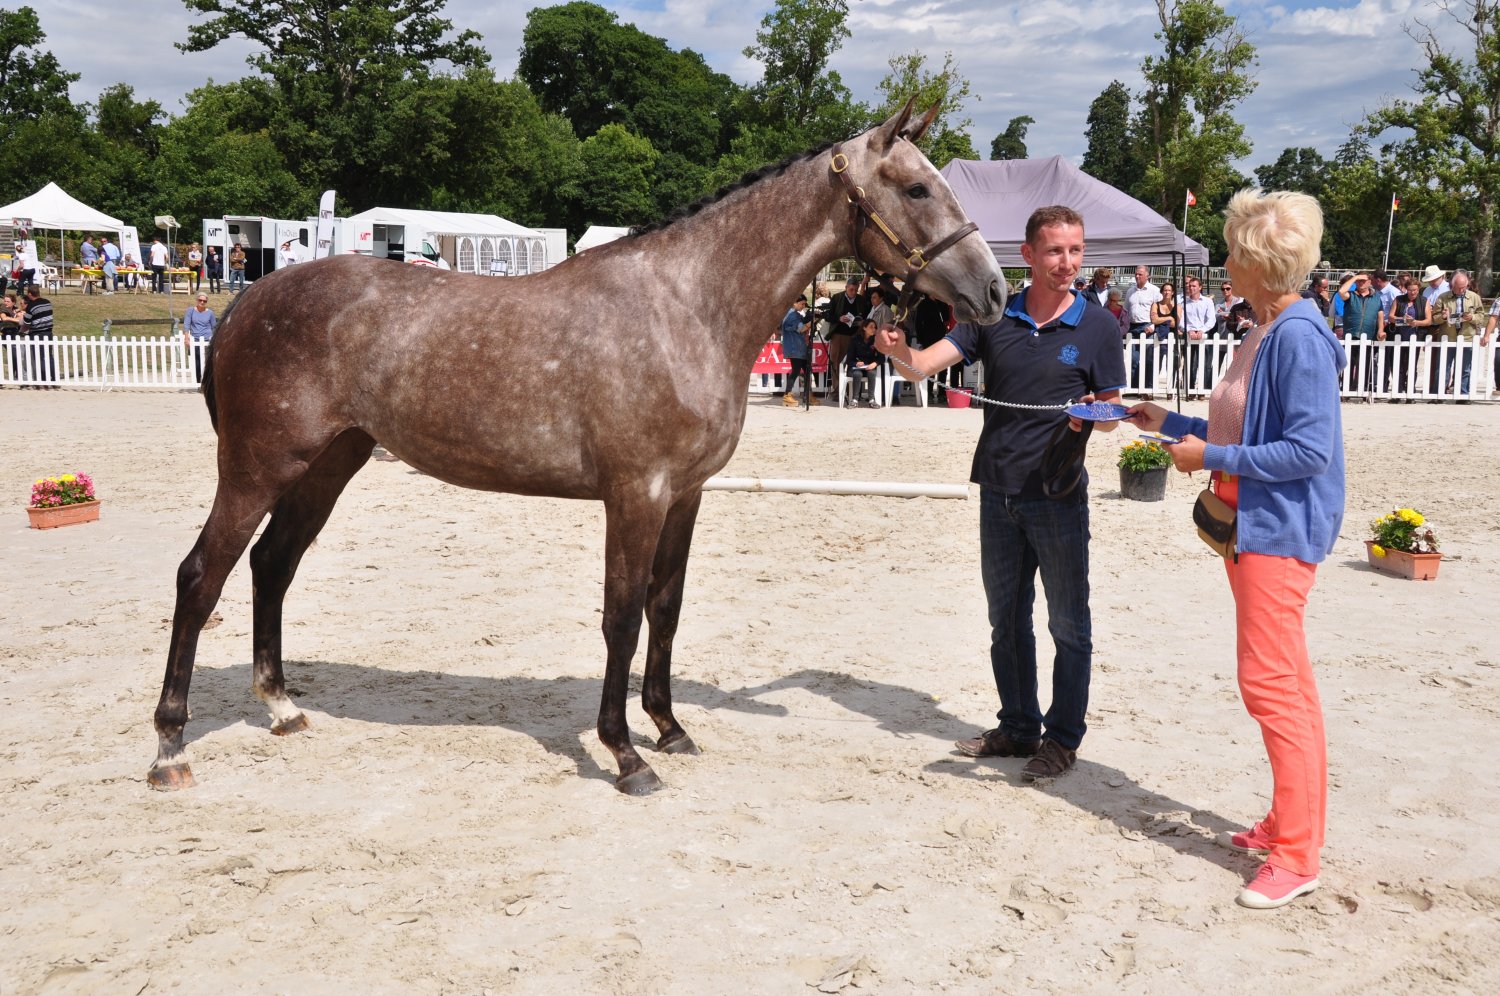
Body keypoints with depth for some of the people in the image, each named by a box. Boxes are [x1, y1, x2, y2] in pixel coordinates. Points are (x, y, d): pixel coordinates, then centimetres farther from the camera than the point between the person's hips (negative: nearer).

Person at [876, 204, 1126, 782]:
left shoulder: (1098, 326, -4)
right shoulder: (994, 317, 2)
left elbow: (1110, 415, 2)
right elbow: (923, 365, -6)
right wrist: (896, 350, -28)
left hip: (1059, 496, -3)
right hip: (998, 494, 4)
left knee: (1068, 625, 6)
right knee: (1006, 620, 15)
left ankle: (1063, 736, 21)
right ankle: (1018, 727, 30)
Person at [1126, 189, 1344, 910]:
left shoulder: (1299, 337, -18)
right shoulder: (1263, 335, 12)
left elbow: (1308, 450, -22)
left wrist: (1211, 458, -17)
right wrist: (1168, 424, 19)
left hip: (1279, 529, -10)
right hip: (1247, 526, 10)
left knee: (1269, 682, -8)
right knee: (1286, 683, 16)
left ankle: (1295, 857, 2)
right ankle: (1290, 823, 28)